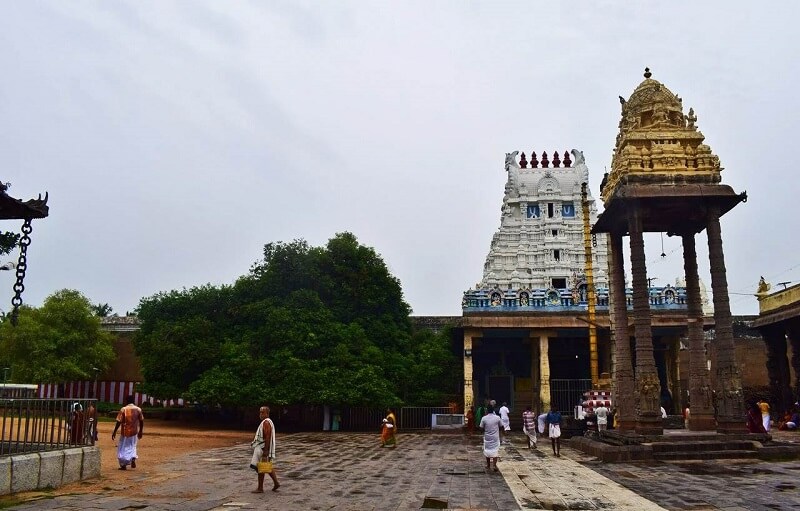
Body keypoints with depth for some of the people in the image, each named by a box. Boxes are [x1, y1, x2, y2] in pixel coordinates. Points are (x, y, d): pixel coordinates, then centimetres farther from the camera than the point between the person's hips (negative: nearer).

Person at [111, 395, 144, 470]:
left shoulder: (123, 409, -9)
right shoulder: (138, 409, 1)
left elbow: (119, 422, -10)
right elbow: (141, 421, 4)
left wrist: (114, 432, -2)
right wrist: (140, 431, 15)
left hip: (125, 432, -3)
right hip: (134, 432, 3)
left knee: (123, 448, 10)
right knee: (132, 447, 20)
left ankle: (123, 465, 11)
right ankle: (133, 458, -3)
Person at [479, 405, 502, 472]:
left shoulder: (484, 418, -10)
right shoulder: (497, 418, -8)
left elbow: (481, 428, -5)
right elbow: (500, 426, 3)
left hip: (487, 437, 1)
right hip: (495, 437, 0)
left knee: (487, 451, 13)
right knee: (495, 451, 5)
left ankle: (488, 466, 20)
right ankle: (494, 465, -8)